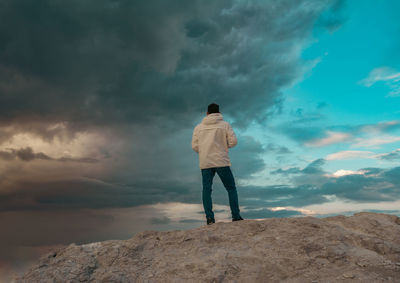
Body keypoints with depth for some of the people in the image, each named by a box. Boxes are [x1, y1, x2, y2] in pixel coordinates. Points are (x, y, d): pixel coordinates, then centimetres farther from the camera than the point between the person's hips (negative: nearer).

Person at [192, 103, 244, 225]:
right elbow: (233, 141, -3)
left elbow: (194, 146, 5)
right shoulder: (225, 125, 4)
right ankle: (236, 216, 7)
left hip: (205, 163, 2)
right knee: (231, 188, 9)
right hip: (222, 162, -2)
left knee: (206, 190, 5)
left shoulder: (198, 127, 10)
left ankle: (209, 217, -3)